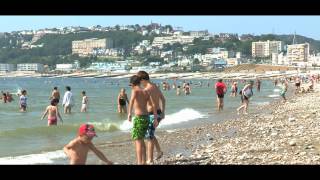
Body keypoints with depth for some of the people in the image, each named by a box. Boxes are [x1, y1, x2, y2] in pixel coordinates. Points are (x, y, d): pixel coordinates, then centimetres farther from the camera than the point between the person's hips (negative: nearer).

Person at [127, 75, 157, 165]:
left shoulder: (135, 91, -5)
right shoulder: (146, 92, 13)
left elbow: (132, 100, -27)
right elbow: (153, 105, 6)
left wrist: (129, 113, -36)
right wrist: (155, 119, 6)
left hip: (139, 118, -7)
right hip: (146, 117, 7)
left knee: (137, 140, -5)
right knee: (141, 139, 20)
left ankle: (139, 162, -12)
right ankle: (143, 161, 24)